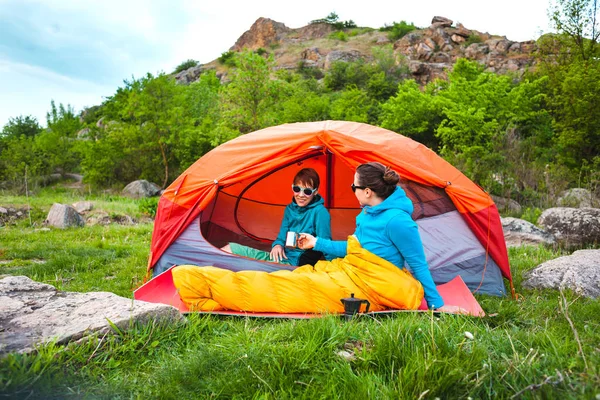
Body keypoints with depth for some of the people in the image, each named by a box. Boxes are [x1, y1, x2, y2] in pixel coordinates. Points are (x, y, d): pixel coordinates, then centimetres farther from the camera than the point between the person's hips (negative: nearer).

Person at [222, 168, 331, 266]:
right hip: (282, 256, 8)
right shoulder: (290, 209, 12)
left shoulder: (320, 212, -10)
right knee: (230, 248, 3)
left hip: (293, 263, -8)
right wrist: (278, 245, -4)